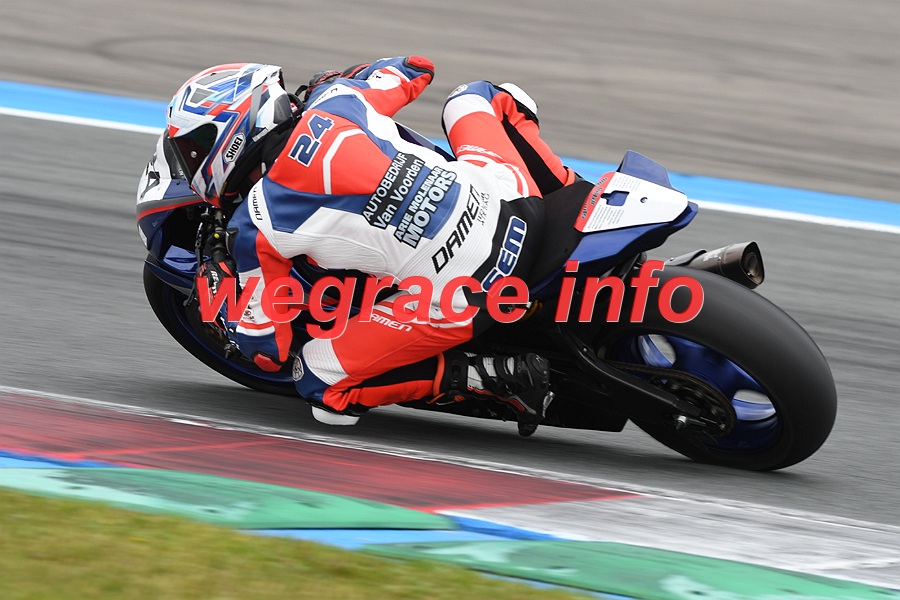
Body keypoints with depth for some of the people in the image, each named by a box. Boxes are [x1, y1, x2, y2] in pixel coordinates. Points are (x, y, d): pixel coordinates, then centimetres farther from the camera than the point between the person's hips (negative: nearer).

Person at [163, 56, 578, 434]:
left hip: (463, 300, -6)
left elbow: (268, 351, 4)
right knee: (478, 94, 36)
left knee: (320, 386, 7)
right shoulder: (338, 99, 6)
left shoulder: (254, 229, -5)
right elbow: (416, 68, 28)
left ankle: (491, 378, -2)